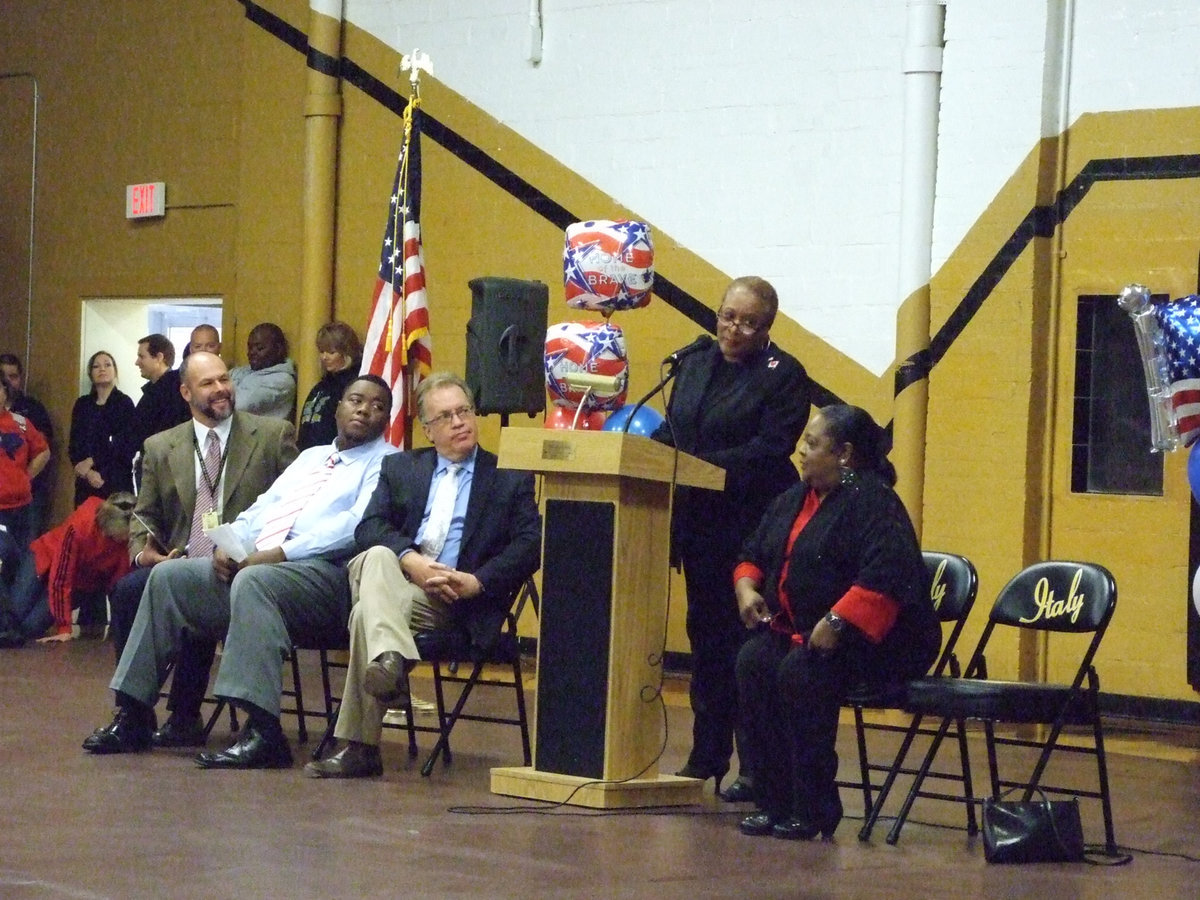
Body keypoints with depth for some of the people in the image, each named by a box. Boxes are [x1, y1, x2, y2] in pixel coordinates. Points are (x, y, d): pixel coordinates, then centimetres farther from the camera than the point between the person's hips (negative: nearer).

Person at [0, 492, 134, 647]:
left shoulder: (129, 540, -27)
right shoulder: (79, 526, -35)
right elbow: (60, 576, -31)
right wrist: (63, 628, -31)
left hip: (80, 585, 2)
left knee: (31, 627, -16)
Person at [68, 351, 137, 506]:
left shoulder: (124, 403, 1)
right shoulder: (82, 404, 12)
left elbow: (125, 446, -5)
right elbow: (74, 444, 7)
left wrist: (91, 462, -6)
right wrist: (89, 472, -8)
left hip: (116, 481, -3)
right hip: (85, 482, 3)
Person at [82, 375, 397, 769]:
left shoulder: (385, 463, 4)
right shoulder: (310, 457, 30)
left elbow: (357, 527, -12)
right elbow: (260, 510, 25)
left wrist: (278, 553, -18)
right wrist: (227, 545, 2)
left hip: (322, 571, -8)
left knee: (253, 582, -38)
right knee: (167, 576, -3)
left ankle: (263, 732, -43)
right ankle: (134, 716, -3)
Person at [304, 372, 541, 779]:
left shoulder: (511, 478, 15)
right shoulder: (400, 468, 23)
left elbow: (530, 545, 1)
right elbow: (368, 527, 6)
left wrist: (477, 581, -16)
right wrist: (411, 560, -15)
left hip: (452, 598, -3)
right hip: (394, 577, 3)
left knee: (365, 616, -31)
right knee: (376, 557, -34)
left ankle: (358, 747, -36)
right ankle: (390, 660, -55)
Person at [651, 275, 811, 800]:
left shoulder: (783, 375, -5)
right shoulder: (694, 366, 16)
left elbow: (770, 448, -15)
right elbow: (670, 430, 18)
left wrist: (707, 466, -23)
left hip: (751, 521, -7)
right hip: (699, 520, 7)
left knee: (749, 640, -6)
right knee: (705, 633, 11)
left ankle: (757, 767, -2)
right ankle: (707, 755, 19)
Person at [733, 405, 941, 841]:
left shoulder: (872, 502, -15)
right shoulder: (795, 500, 14)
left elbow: (885, 577, -28)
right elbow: (753, 553, 24)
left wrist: (837, 623, -32)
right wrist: (747, 588, 2)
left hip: (876, 641, -8)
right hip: (797, 629, 8)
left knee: (801, 673, -32)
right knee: (753, 662, -18)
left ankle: (813, 809, -22)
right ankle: (773, 803, -16)